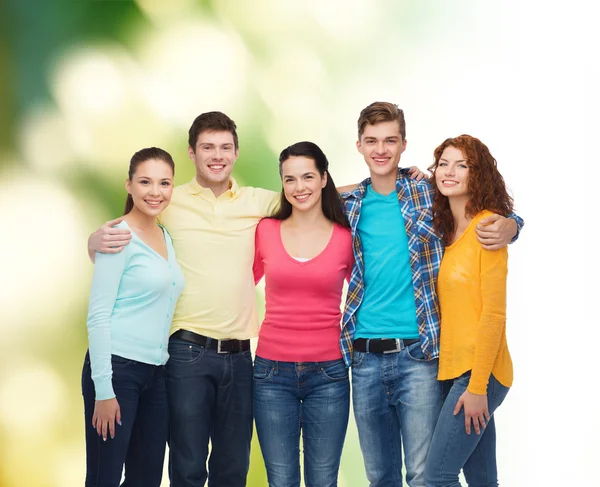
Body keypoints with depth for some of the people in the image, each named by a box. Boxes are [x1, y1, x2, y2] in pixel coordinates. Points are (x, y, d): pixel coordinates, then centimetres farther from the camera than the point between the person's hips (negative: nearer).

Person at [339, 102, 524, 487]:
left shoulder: (430, 194, -1)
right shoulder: (350, 205, 8)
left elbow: (490, 215, 4)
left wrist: (508, 226, -17)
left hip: (418, 354, -3)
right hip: (365, 357, 4)